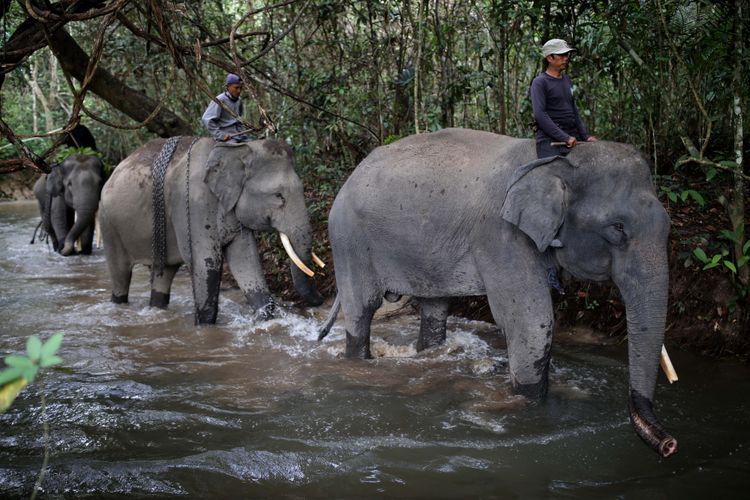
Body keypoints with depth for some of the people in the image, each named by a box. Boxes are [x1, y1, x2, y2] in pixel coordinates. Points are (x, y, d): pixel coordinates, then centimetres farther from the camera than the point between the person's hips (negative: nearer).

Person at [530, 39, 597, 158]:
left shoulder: (567, 80, 17)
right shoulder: (540, 82, -6)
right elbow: (539, 115, -16)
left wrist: (585, 136, 16)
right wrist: (565, 138, -19)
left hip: (572, 142, 7)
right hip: (550, 142, -7)